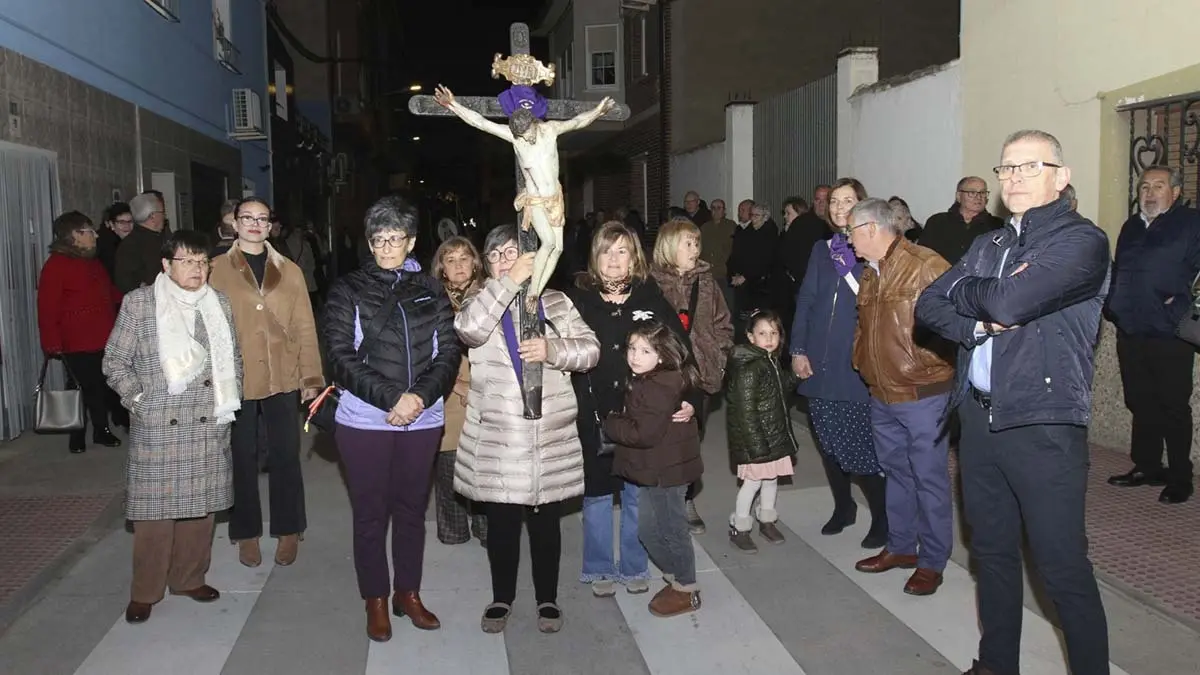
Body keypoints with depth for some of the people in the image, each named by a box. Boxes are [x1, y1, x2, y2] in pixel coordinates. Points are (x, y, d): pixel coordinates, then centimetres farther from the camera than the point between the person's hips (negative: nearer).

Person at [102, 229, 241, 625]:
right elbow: (114, 362, 0)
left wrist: (228, 400, 8)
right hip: (157, 426, -3)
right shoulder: (139, 303, -2)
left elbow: (233, 358, 16)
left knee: (200, 504, 10)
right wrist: (141, 400, -7)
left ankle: (190, 578, 27)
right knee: (155, 509, 1)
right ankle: (145, 592, 16)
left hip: (209, 425, 4)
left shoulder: (219, 304, 9)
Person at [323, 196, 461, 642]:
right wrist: (392, 398, -17)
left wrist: (421, 395, -15)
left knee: (412, 509, 12)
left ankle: (408, 593, 28)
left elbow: (449, 351, 2)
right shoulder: (348, 291, 1)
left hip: (423, 420, 2)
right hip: (364, 420, -2)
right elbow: (341, 356, -8)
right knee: (370, 513, 7)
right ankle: (376, 600, 22)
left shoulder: (430, 290, 7)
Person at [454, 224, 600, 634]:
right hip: (497, 440, 0)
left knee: (546, 521, 11)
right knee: (501, 522, 11)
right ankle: (502, 597, 29)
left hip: (550, 438, 0)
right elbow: (469, 328, -19)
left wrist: (552, 350, -17)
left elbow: (590, 350, 1)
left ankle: (547, 598, 27)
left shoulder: (556, 303, 8)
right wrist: (509, 282, -22)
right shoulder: (480, 304, 6)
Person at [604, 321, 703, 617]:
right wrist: (617, 422, -1)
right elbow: (635, 419, 16)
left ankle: (686, 591, 21)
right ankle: (676, 575, 34)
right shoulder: (645, 381, 7)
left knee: (670, 529, 5)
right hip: (656, 470, 10)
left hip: (665, 471, -10)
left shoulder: (658, 388, -24)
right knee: (648, 529, 18)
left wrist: (610, 424, -16)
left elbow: (643, 432, -28)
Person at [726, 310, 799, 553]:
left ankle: (767, 521, 36)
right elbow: (746, 410, -23)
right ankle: (739, 530, 16)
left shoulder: (772, 361, 6)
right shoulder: (748, 367, -21)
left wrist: (793, 377, 5)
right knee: (753, 481, 1)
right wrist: (756, 444, -24)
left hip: (776, 433, 8)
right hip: (755, 436, -8)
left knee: (772, 477, 18)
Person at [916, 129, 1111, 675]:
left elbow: (1010, 302, -23)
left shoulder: (1082, 241, -9)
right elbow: (929, 306, 8)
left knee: (1063, 569, 0)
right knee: (992, 553, 18)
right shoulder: (988, 246, 14)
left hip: (1043, 427, -7)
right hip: (979, 418, 7)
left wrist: (964, 291, -3)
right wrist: (978, 325, -10)